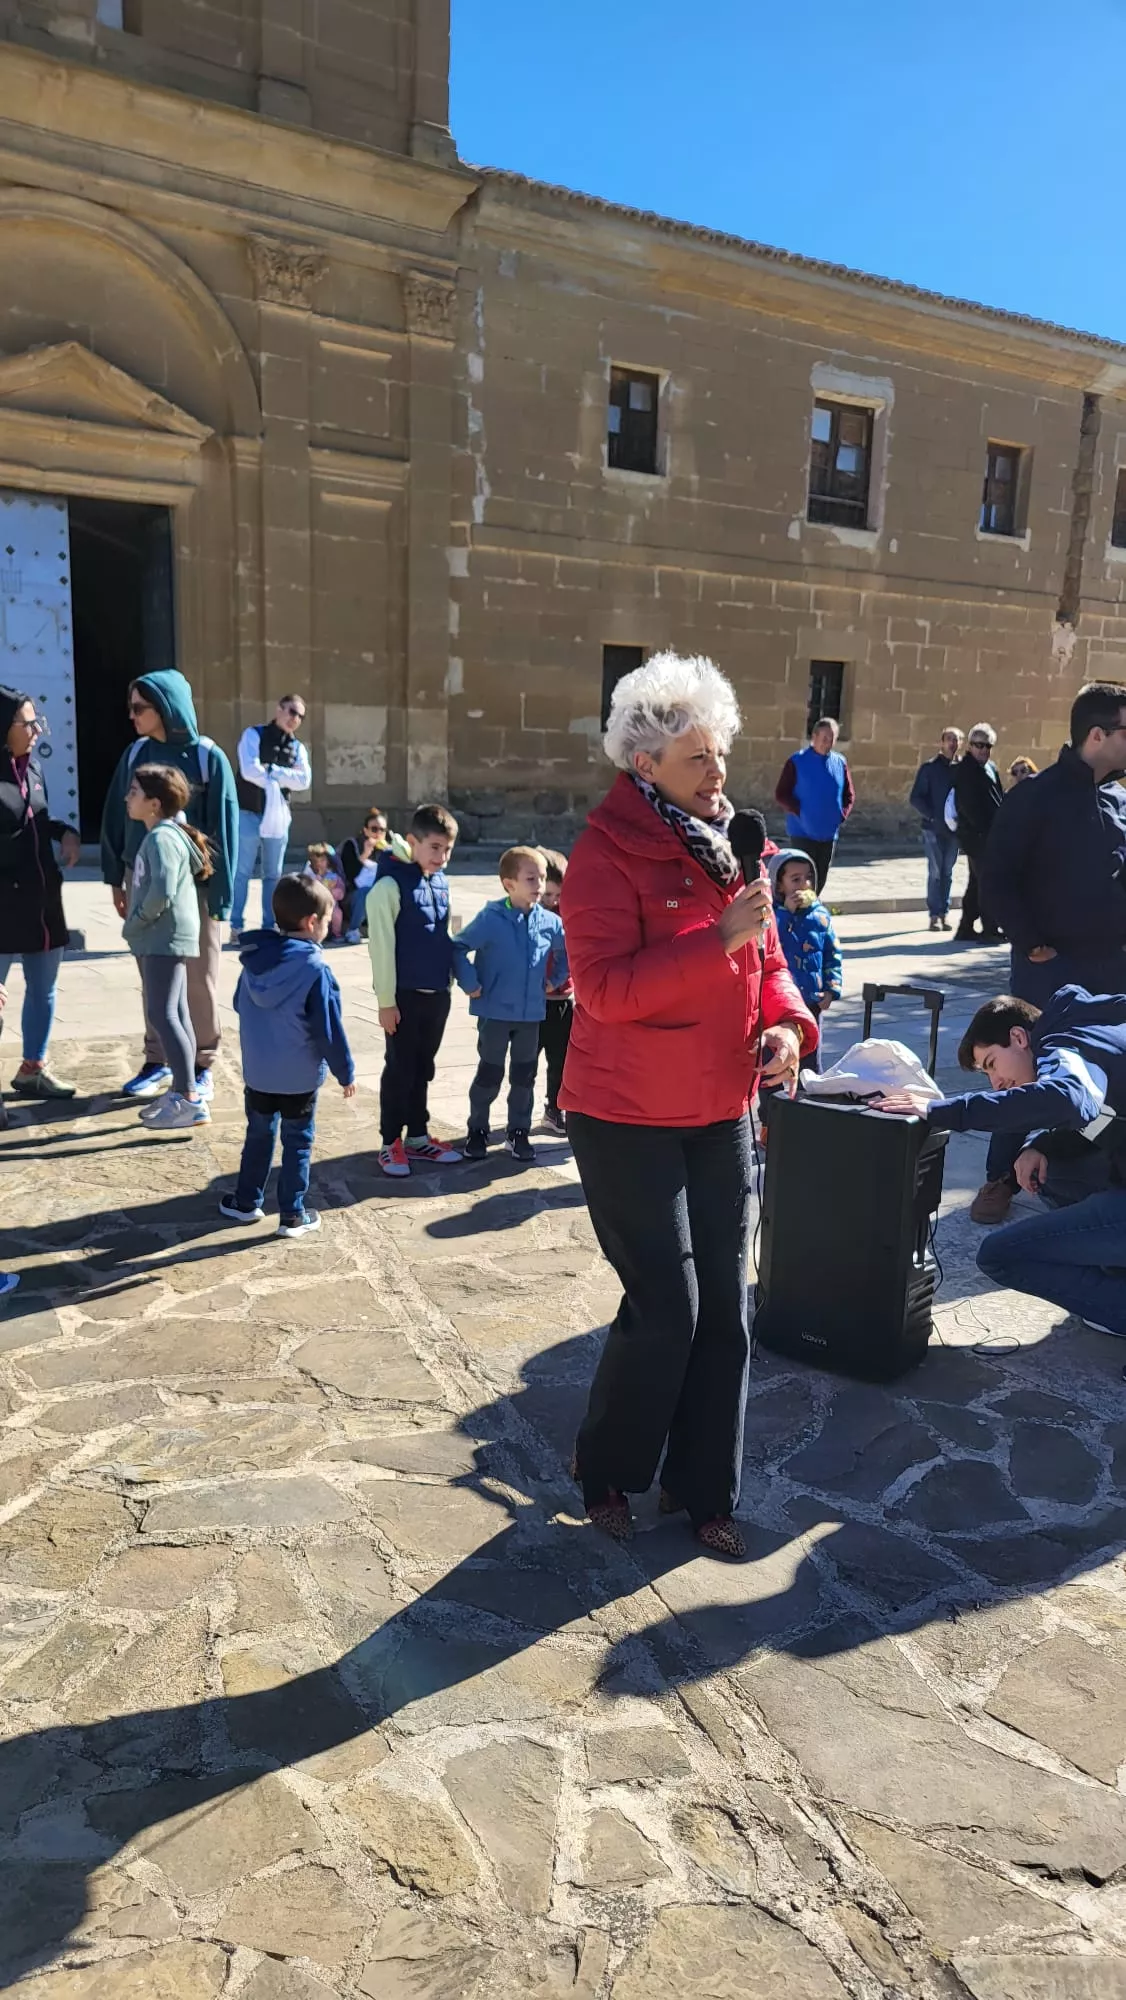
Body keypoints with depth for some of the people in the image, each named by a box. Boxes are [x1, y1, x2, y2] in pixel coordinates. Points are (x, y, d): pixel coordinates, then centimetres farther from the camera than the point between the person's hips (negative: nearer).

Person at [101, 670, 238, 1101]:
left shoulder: (208, 758, -8)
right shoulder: (135, 754, 4)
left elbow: (223, 828, -8)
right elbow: (115, 819, 10)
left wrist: (221, 891, -11)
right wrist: (115, 879, 7)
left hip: (194, 885, -4)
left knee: (199, 979, 4)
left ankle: (202, 1064, 16)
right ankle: (157, 1061, 21)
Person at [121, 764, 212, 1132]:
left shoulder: (162, 838, -16)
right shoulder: (161, 835, 16)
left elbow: (162, 893, -28)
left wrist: (135, 923, -14)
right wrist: (137, 926, 11)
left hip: (166, 939, -11)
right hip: (163, 939, 11)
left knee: (162, 1015, -12)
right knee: (174, 1014, 13)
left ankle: (190, 1100, -13)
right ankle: (180, 1091, 21)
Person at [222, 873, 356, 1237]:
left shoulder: (253, 957, -2)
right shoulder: (314, 968, -20)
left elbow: (240, 1006, 13)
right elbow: (329, 1029, -16)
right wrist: (346, 1073, -6)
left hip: (257, 1071, 5)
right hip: (300, 1077, -5)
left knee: (258, 1136, 21)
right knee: (297, 1144, 8)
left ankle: (246, 1202, 30)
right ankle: (293, 1216, 14)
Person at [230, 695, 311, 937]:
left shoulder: (298, 748, 11)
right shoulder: (254, 734, -3)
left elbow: (304, 781, -5)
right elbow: (249, 770, -17)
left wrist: (272, 771, -13)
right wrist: (283, 779, -7)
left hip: (278, 815, 5)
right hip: (249, 813, -5)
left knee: (273, 874, 8)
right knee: (242, 872, -2)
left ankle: (269, 926, 14)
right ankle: (236, 926, 3)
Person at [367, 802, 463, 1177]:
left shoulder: (441, 882, 9)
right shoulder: (390, 885, -13)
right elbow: (381, 946, -14)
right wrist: (386, 1000, -14)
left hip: (437, 992, 6)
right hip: (405, 994, -6)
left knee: (423, 1069, 16)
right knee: (399, 1070, 4)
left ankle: (417, 1138, 27)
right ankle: (391, 1144, 15)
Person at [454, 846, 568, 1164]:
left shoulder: (550, 922, -3)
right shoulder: (491, 919, -15)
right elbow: (459, 948, -10)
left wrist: (556, 978, 12)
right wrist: (470, 984, -12)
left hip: (532, 1013, 4)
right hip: (495, 1012, -4)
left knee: (524, 1076, 12)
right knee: (489, 1075, 7)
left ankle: (519, 1133, 25)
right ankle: (477, 1131, 23)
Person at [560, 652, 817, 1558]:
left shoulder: (721, 845, 9)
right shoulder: (607, 851, -13)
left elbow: (765, 959, 12)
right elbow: (604, 987, -23)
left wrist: (787, 1021, -8)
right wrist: (717, 940, -27)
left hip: (722, 1113, 7)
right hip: (629, 1117, -7)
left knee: (725, 1307, 10)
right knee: (666, 1306, -3)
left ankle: (704, 1486, 29)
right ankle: (606, 1472, 24)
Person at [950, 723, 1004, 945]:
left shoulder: (991, 768, 16)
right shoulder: (964, 770, -10)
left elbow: (1000, 800, 19)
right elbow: (966, 805, -16)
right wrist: (985, 828, -17)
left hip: (990, 835, 9)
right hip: (976, 835, -9)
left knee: (977, 881, 12)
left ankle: (966, 929, 19)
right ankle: (990, 930, -3)